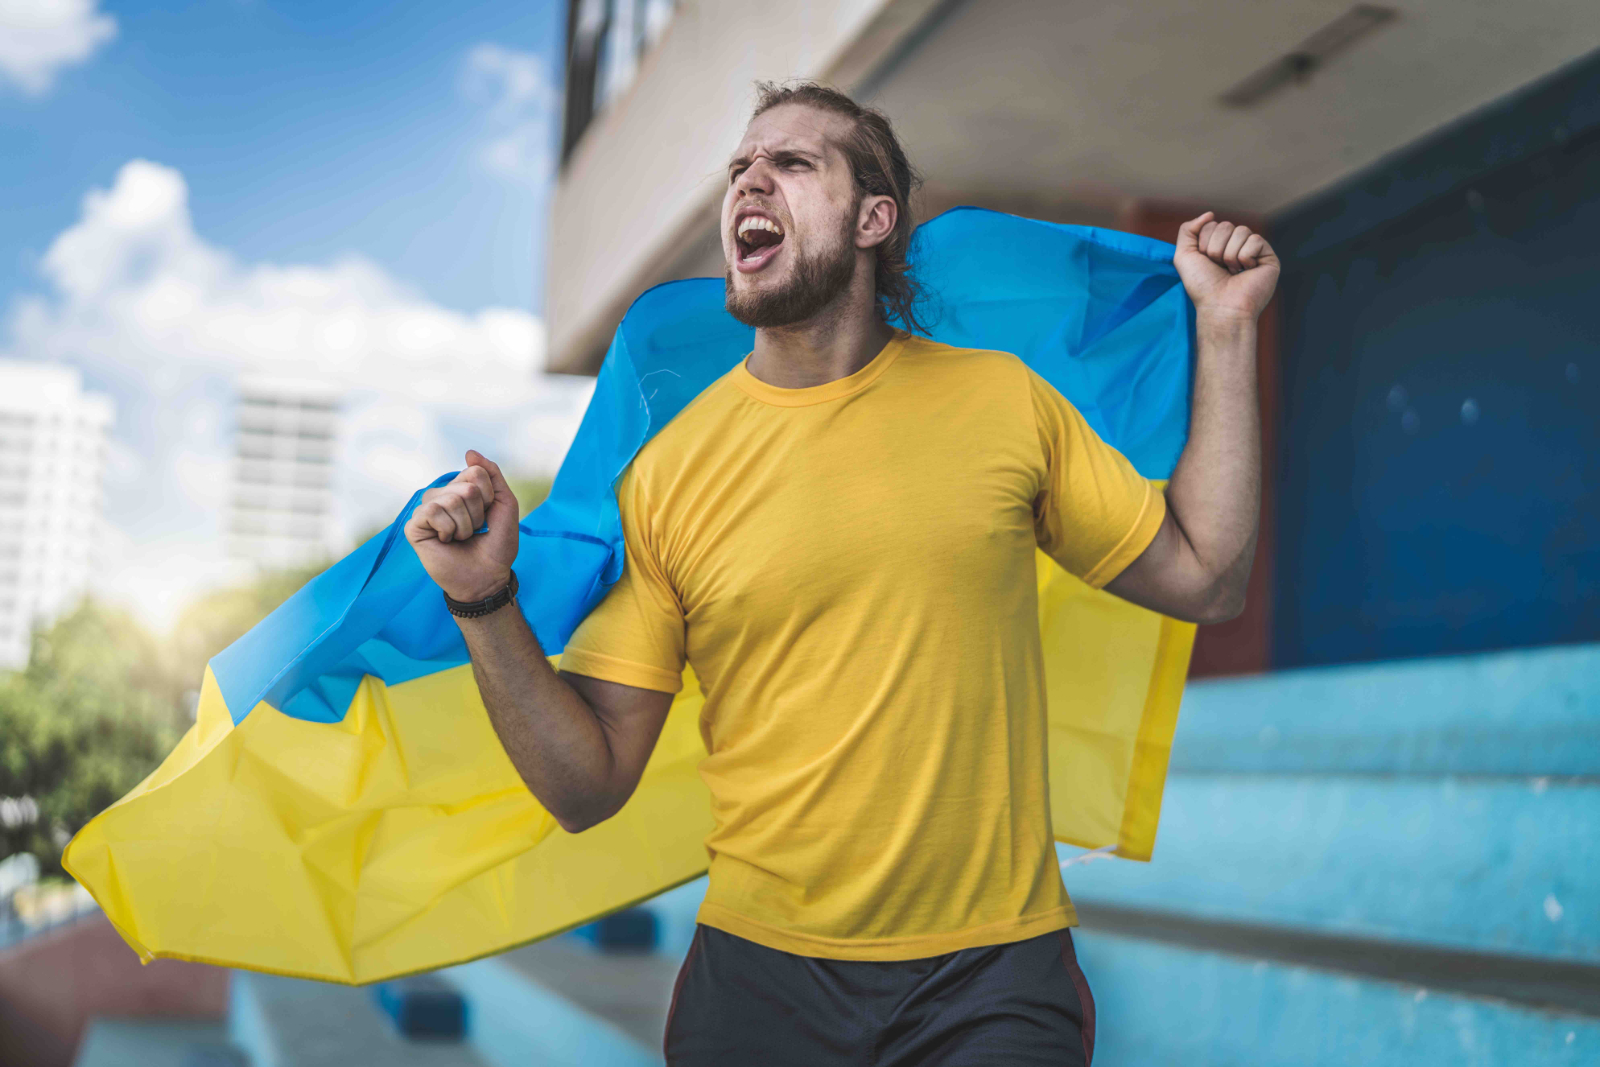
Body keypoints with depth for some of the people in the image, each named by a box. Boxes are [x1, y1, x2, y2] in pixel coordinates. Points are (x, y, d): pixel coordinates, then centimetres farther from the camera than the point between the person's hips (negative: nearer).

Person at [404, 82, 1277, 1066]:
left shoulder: (999, 398, 1)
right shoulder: (668, 469, -3)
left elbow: (1205, 579, 6)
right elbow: (589, 787, -1)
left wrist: (1227, 329, 4)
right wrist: (487, 605, -16)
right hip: (761, 974, 0)